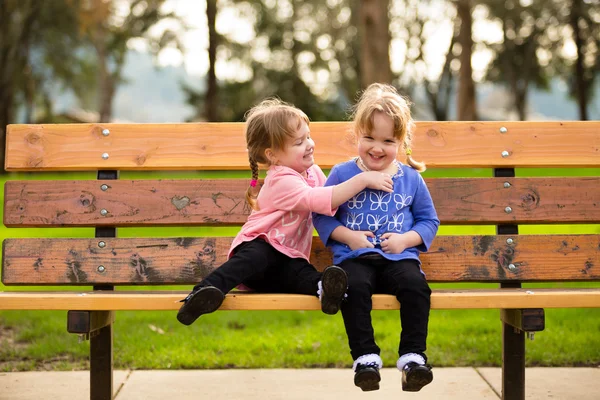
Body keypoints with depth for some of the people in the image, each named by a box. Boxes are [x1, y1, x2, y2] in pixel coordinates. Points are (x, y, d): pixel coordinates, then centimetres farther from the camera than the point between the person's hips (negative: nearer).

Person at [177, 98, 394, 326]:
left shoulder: (313, 172, 12)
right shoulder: (282, 182, -16)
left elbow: (330, 204, 27)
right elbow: (320, 200, -29)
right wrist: (362, 180, -29)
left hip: (287, 258, 6)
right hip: (258, 246, -6)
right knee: (258, 257, -40)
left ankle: (323, 288, -61)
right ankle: (206, 290, -51)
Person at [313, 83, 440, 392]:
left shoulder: (411, 179, 11)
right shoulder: (342, 174, 7)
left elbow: (429, 220, 15)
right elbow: (321, 214, 8)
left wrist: (405, 240, -4)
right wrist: (348, 236, -7)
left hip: (399, 257, 1)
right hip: (355, 256, -1)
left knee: (416, 285, -31)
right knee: (354, 286, -34)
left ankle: (412, 355, -22)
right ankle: (365, 356, -25)